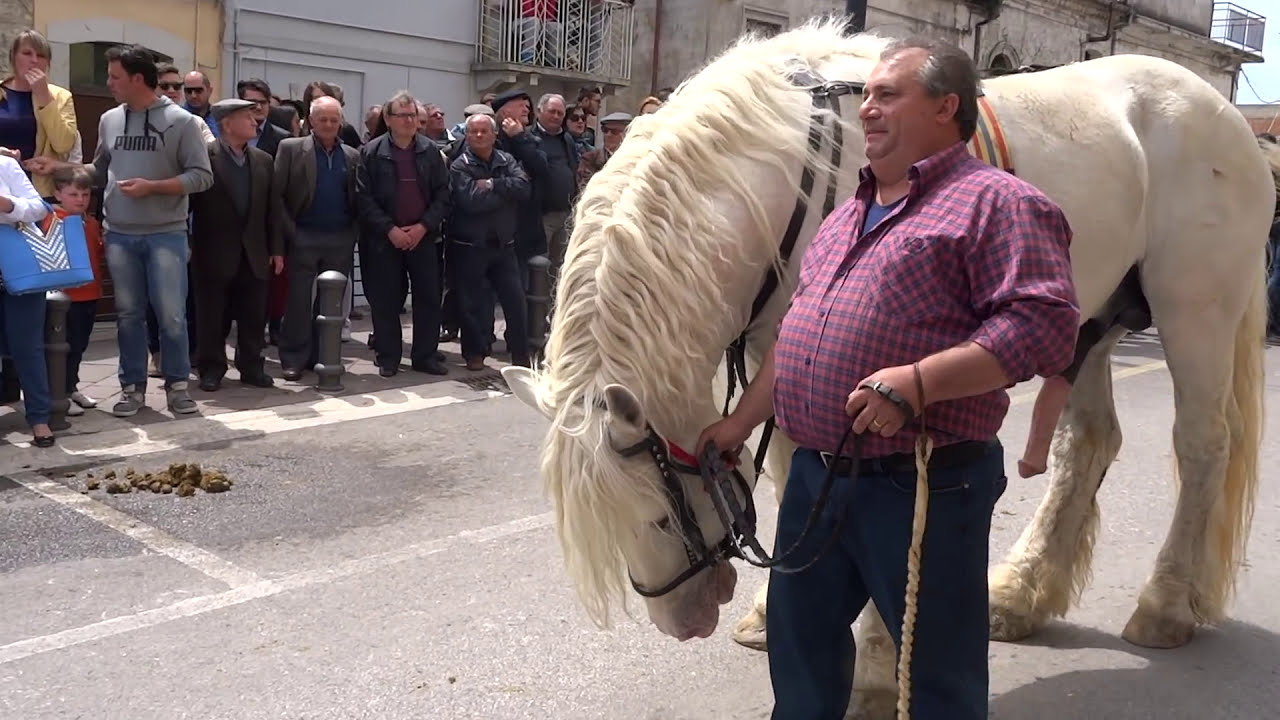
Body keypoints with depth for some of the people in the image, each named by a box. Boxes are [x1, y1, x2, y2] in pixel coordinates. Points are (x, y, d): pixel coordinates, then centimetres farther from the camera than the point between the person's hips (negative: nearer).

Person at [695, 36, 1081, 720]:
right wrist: (741, 420, 18)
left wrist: (918, 381, -29)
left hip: (925, 487, -7)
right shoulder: (848, 215, 17)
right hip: (813, 477, 8)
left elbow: (1045, 324, -20)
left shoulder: (995, 202, -9)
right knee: (799, 642, 21)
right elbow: (793, 336, 22)